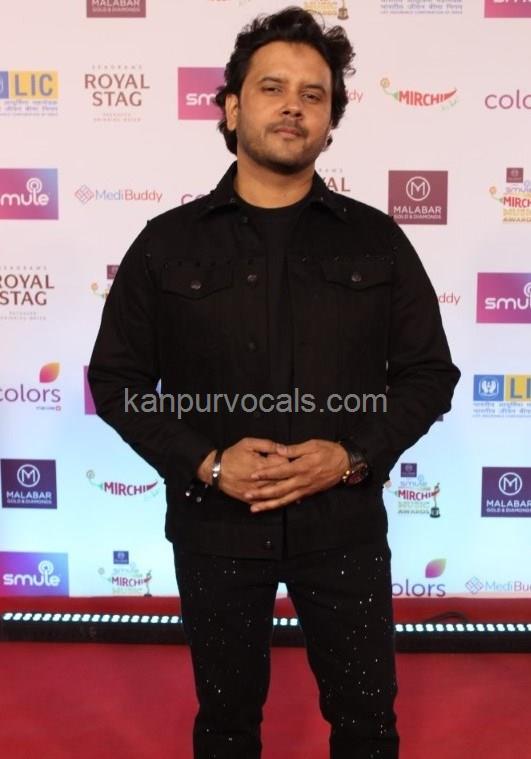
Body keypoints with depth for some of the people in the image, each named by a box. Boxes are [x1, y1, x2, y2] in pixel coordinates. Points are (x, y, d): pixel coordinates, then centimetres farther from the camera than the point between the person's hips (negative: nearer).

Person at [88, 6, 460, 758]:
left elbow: (430, 374, 1)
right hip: (213, 526, 0)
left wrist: (353, 457, -15)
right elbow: (116, 378, 0)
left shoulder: (376, 239, -1)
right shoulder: (168, 242, -2)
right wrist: (204, 463, -15)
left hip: (344, 524, 0)